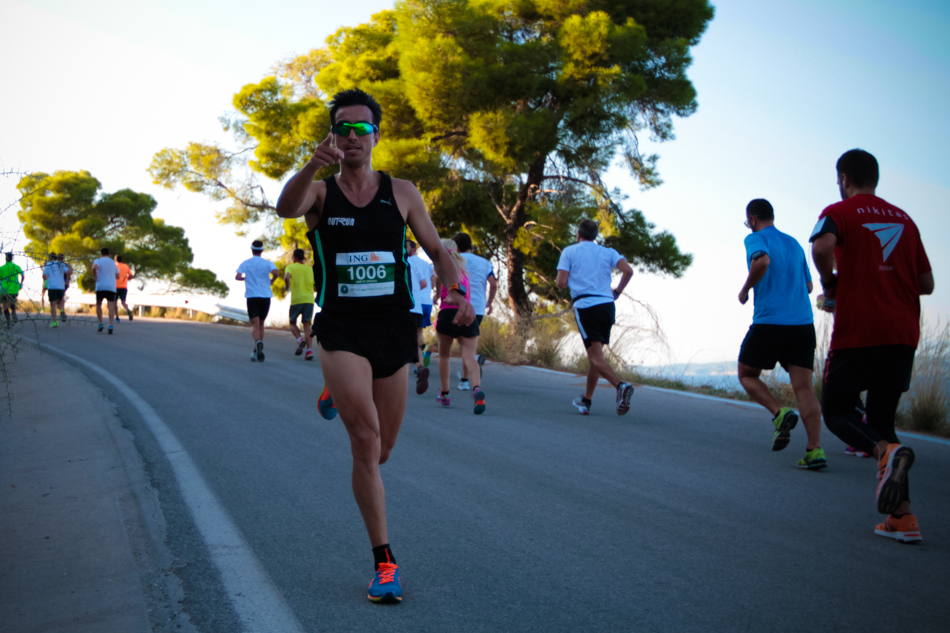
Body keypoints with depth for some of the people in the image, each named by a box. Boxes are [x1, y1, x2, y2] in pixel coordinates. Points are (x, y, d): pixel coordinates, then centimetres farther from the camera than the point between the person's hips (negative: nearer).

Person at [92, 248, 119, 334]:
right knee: (111, 307, -6)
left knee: (98, 305, 16)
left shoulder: (98, 261, 4)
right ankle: (110, 326, -20)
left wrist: (95, 277, -5)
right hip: (111, 287, 2)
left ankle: (100, 324, 6)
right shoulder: (113, 263, 17)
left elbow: (95, 268, -20)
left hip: (100, 287, -2)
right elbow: (117, 277, 20)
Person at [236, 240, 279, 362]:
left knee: (255, 324, -8)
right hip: (266, 296, 1)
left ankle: (258, 342, -39)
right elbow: (276, 272, -14)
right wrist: (271, 281, 6)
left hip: (252, 296, -1)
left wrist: (246, 278, 16)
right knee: (261, 323, 14)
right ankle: (257, 352, 13)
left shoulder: (245, 263, 7)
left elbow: (237, 277, -6)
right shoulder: (267, 263, 5)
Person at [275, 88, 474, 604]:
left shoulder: (401, 193, 5)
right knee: (366, 437, -21)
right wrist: (314, 165, -44)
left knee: (380, 449, 14)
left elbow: (437, 251, 8)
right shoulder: (319, 193, 0)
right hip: (341, 331, -3)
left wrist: (456, 291, -13)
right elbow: (285, 208, -23)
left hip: (393, 328, 3)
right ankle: (384, 562, -12)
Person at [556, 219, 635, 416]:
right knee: (595, 355, 16)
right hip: (607, 304, 4)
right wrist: (617, 291, 11)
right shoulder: (608, 252, 15)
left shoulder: (569, 252, 8)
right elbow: (628, 270, -3)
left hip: (585, 306, -4)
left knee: (596, 356, -10)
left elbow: (561, 283, -1)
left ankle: (621, 386, -35)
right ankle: (586, 400, 23)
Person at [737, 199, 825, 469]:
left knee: (747, 375, 14)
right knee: (803, 386, -1)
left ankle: (779, 413, -11)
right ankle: (815, 449, -14)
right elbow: (808, 286, 25)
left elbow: (762, 261, -23)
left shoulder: (756, 239, 0)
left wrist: (745, 289, -9)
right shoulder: (794, 244, 20)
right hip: (803, 323, 5)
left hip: (769, 322, -5)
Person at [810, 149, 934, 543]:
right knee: (880, 418, 13)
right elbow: (926, 283, 17)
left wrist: (831, 287, -7)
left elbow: (822, 247, -23)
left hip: (858, 331, -5)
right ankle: (902, 517, 1)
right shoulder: (903, 219, 17)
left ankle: (886, 451, -24)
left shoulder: (838, 213, 0)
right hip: (903, 333, 5)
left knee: (836, 411, 8)